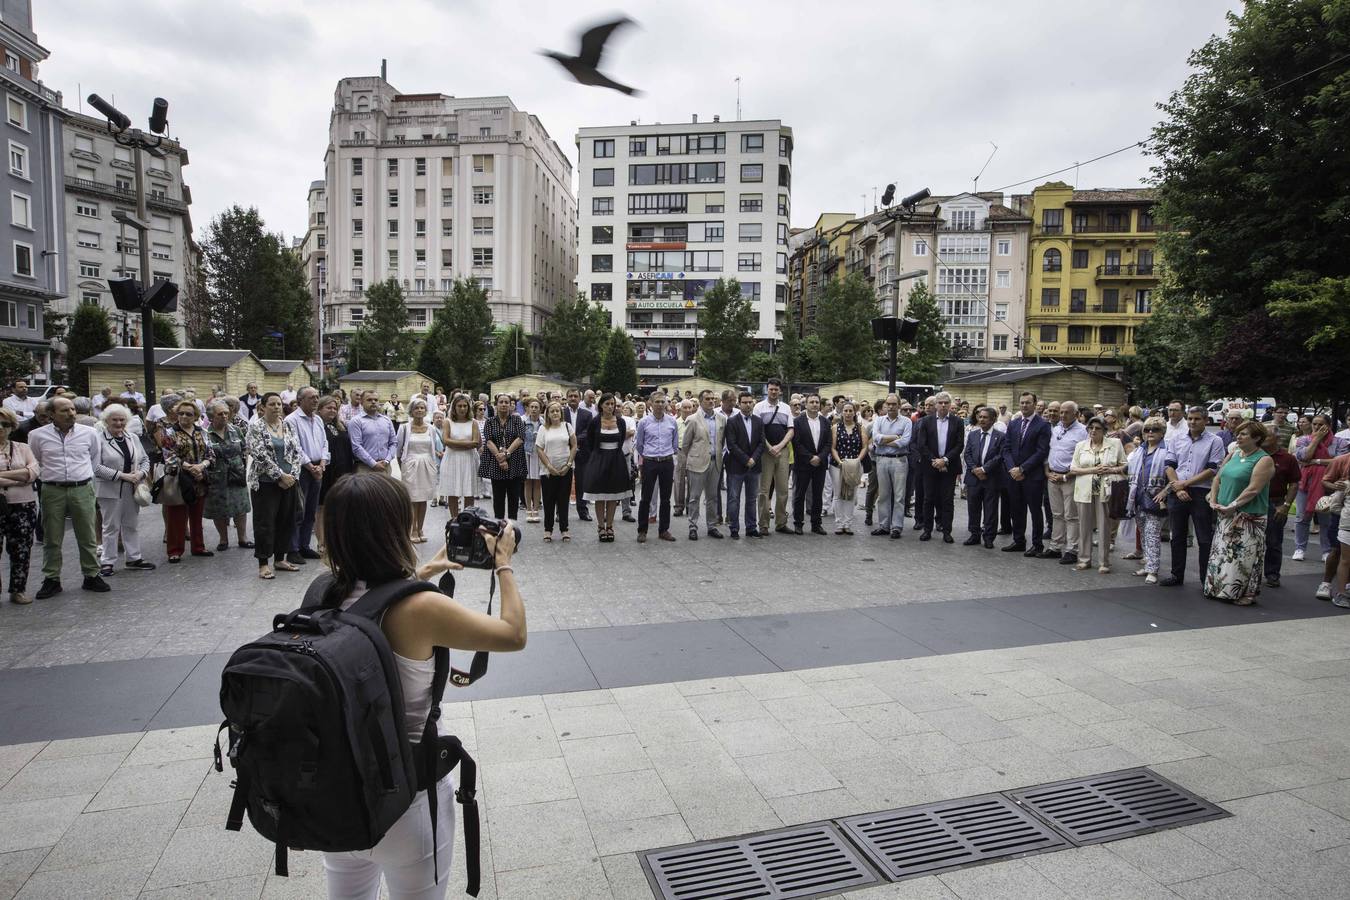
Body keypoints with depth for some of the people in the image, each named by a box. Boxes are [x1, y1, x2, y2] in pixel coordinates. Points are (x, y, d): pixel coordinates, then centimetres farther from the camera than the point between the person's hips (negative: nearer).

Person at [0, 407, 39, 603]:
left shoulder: (23, 448, 9)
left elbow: (33, 472, -6)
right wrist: (19, 479, -14)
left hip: (23, 506, 2)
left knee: (21, 549, 7)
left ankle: (18, 590, 18)